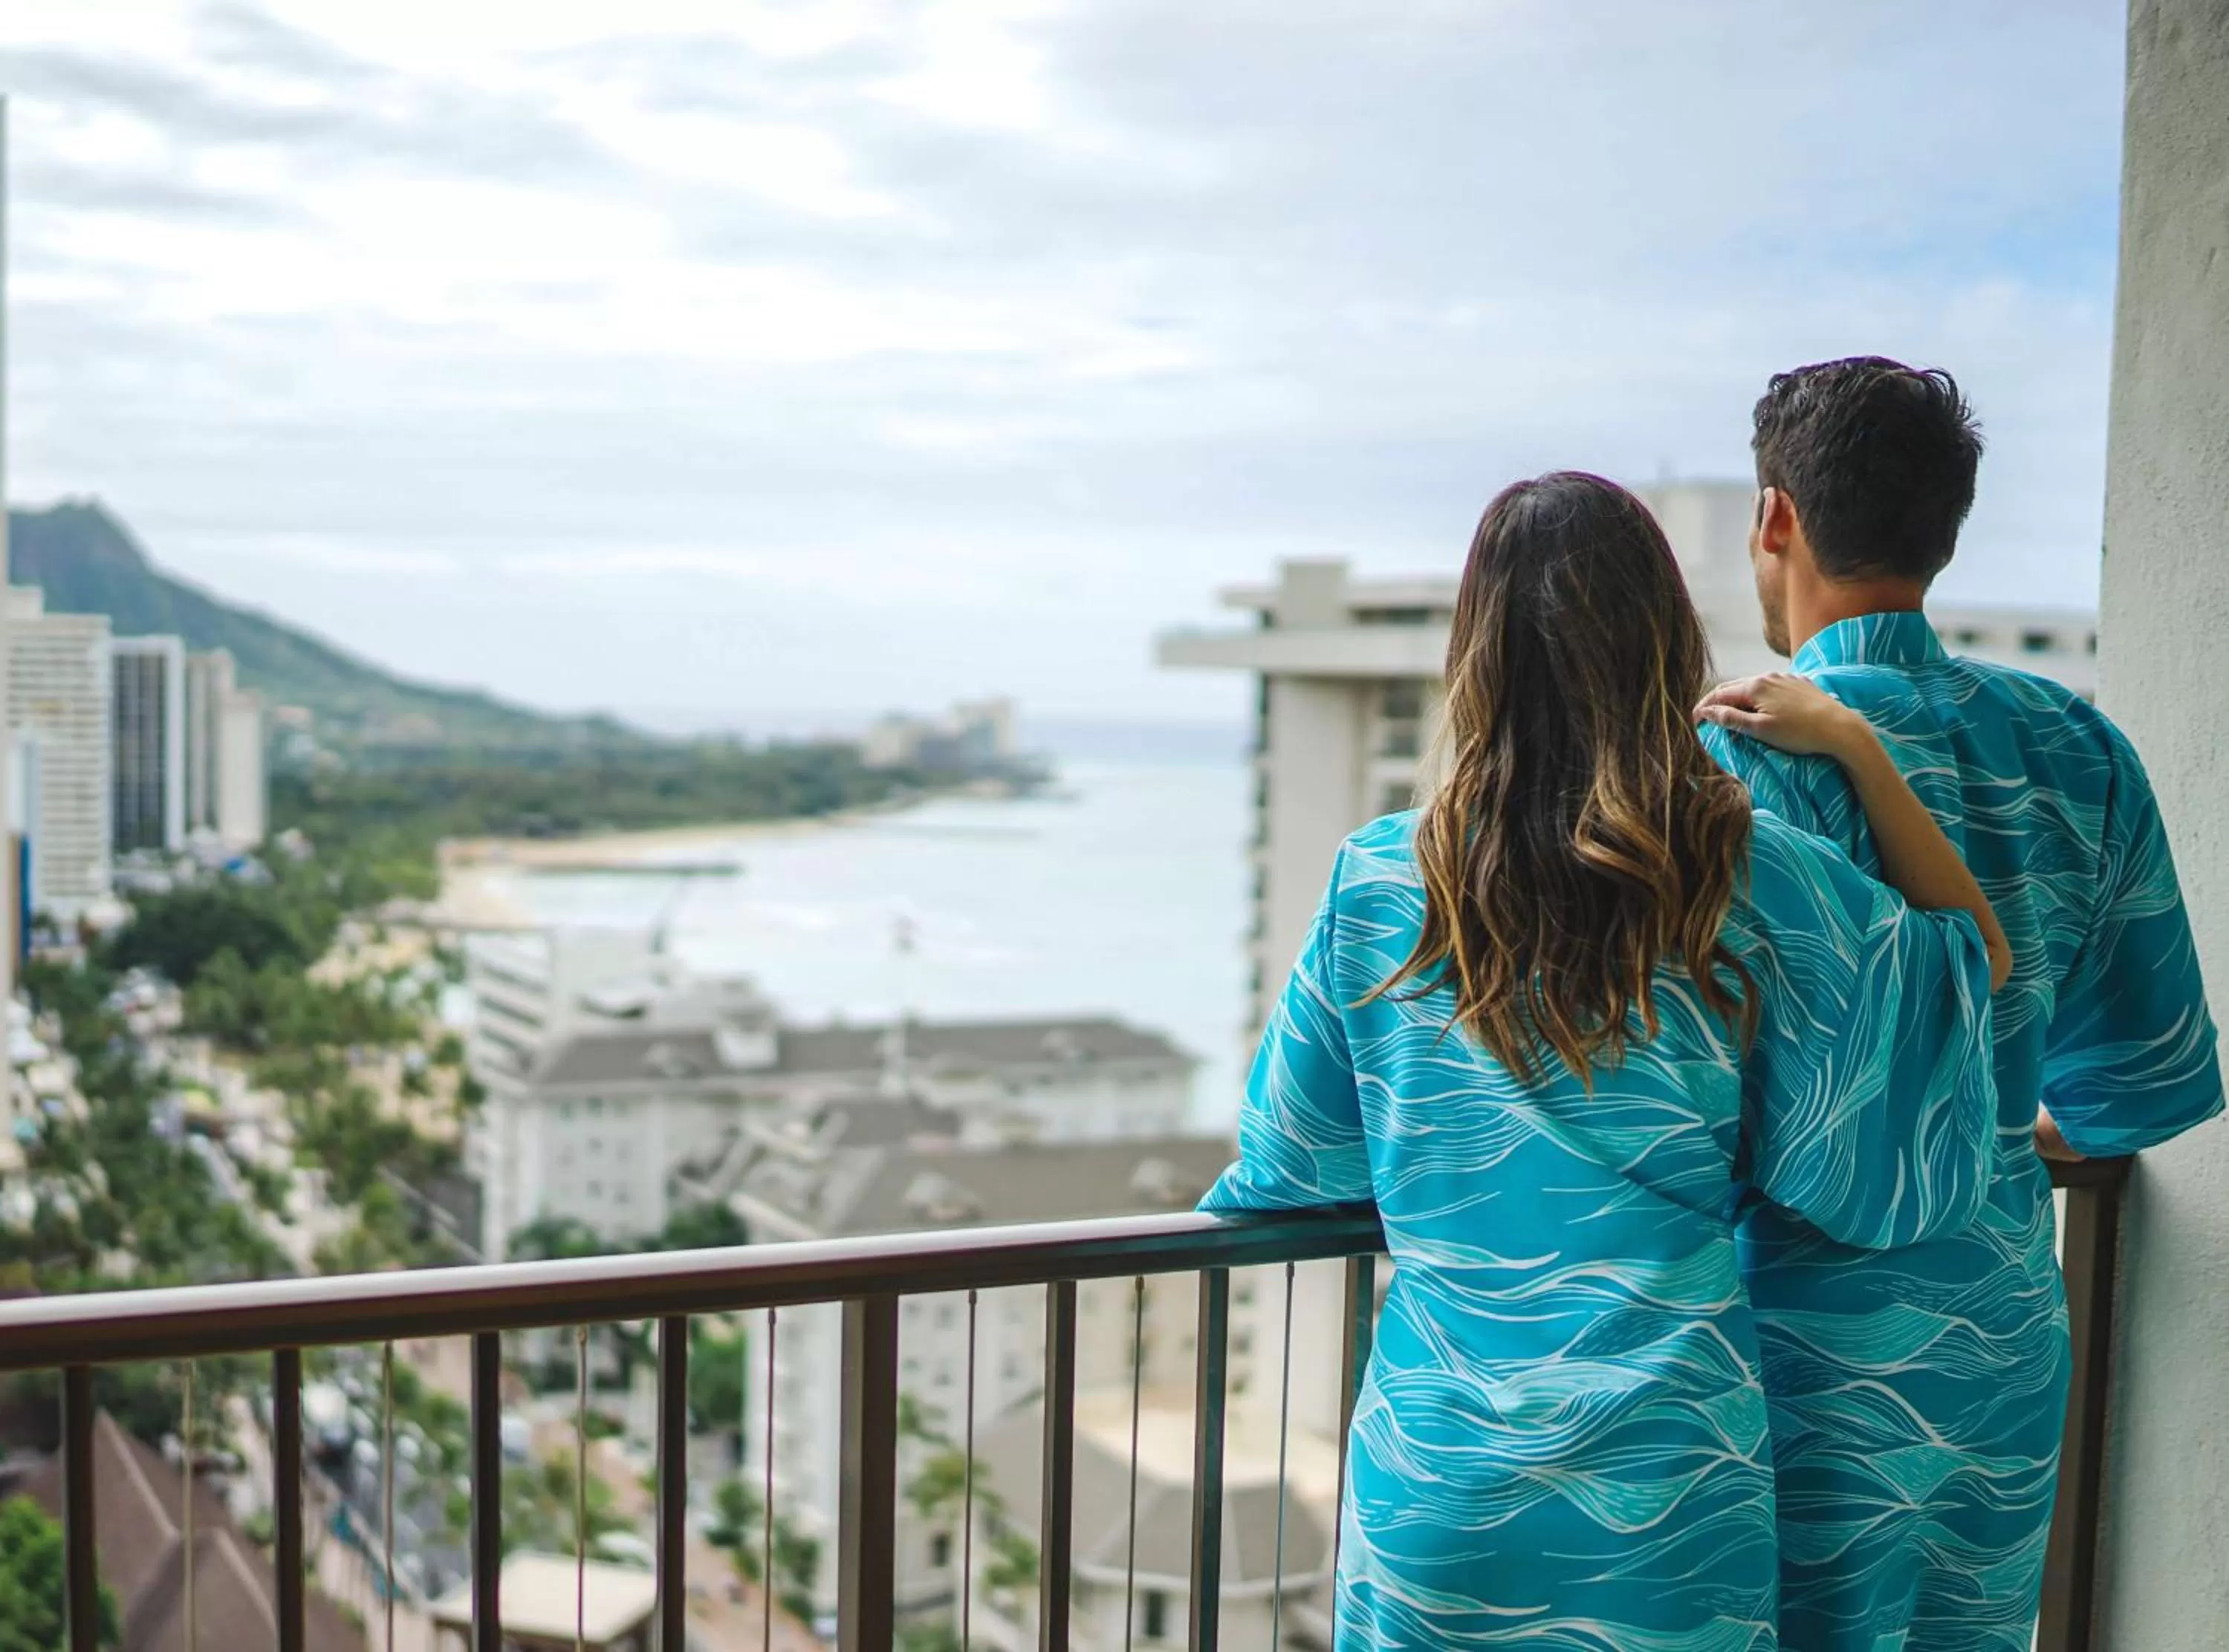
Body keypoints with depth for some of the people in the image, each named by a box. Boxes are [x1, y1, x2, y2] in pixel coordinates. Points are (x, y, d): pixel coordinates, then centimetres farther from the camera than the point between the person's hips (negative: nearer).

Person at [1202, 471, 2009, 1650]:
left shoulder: (1381, 881, -7)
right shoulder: (1754, 880, -10)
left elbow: (1290, 1168, 2)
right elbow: (1981, 957, 7)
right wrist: (1857, 747, 2)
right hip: (1667, 1483, 0)